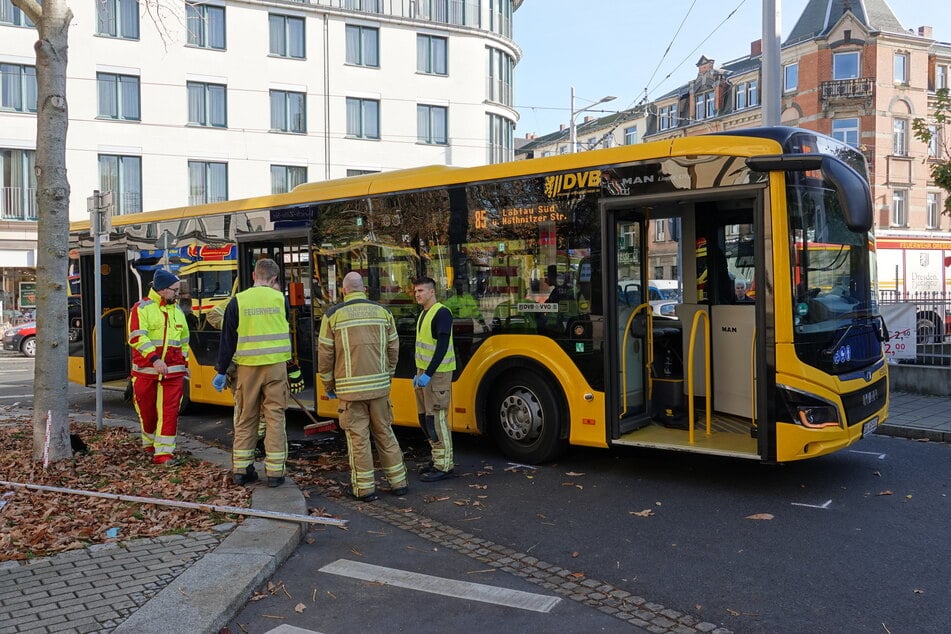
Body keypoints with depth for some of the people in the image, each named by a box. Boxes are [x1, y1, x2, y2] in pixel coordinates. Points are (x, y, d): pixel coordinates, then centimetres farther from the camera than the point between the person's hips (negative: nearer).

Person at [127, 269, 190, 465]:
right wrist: (154, 359, -26)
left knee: (169, 412, -5)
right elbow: (137, 337, -16)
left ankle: (163, 452, -3)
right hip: (146, 371, -3)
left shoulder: (177, 310, 13)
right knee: (147, 411, 10)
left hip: (173, 371, 3)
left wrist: (184, 363, 22)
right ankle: (150, 443, 33)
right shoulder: (142, 308, -5)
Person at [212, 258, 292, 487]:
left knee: (246, 419, 12)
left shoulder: (238, 301, -2)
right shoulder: (280, 299, -2)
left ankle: (241, 470, 17)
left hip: (248, 367, 1)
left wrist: (221, 370, 8)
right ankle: (275, 472, 5)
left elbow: (228, 339, 1)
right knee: (275, 417, 4)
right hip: (276, 366, -1)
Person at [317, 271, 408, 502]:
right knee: (385, 433, 14)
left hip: (350, 389, -3)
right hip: (379, 386, 3)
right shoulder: (382, 312, 5)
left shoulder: (333, 315, -3)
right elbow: (393, 349, 8)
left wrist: (328, 385, 10)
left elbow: (325, 354, -2)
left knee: (358, 438, 4)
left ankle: (365, 489, 10)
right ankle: (398, 482, 19)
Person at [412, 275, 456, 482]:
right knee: (424, 417, 13)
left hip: (437, 373, -9)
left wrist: (428, 374, -25)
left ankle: (444, 466, 0)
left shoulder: (441, 313, -13)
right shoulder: (423, 314, 15)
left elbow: (442, 347, -21)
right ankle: (437, 458, 24)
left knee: (436, 418, -7)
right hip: (423, 372, 9)